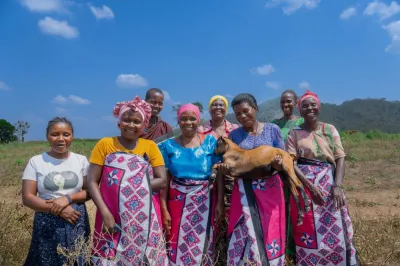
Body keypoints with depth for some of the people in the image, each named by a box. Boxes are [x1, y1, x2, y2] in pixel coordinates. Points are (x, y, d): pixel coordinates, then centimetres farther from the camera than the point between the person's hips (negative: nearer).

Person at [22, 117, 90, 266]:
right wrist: (58, 210, -16)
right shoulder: (36, 162, -2)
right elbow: (27, 198, -6)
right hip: (47, 225, -1)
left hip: (77, 223, 1)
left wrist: (68, 197, -17)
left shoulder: (81, 160, 0)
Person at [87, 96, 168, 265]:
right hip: (111, 217, -1)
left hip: (145, 219, 1)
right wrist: (105, 213, -13)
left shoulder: (150, 146, 3)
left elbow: (162, 181, -1)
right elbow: (92, 182, -3)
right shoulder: (105, 144, 0)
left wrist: (136, 188, -12)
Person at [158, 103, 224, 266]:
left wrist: (220, 203, -6)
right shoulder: (169, 145, 1)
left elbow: (219, 174, 0)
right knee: (178, 246, 7)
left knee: (202, 245, 9)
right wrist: (164, 209, -3)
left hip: (204, 202, 0)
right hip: (178, 202, 0)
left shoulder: (210, 142, 0)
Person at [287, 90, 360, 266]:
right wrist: (308, 183, -18)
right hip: (303, 184, -1)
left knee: (335, 232, 1)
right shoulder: (294, 133, 3)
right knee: (308, 233, 2)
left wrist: (337, 186, -12)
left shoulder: (330, 129, 8)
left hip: (329, 184, 2)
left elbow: (340, 158, 1)